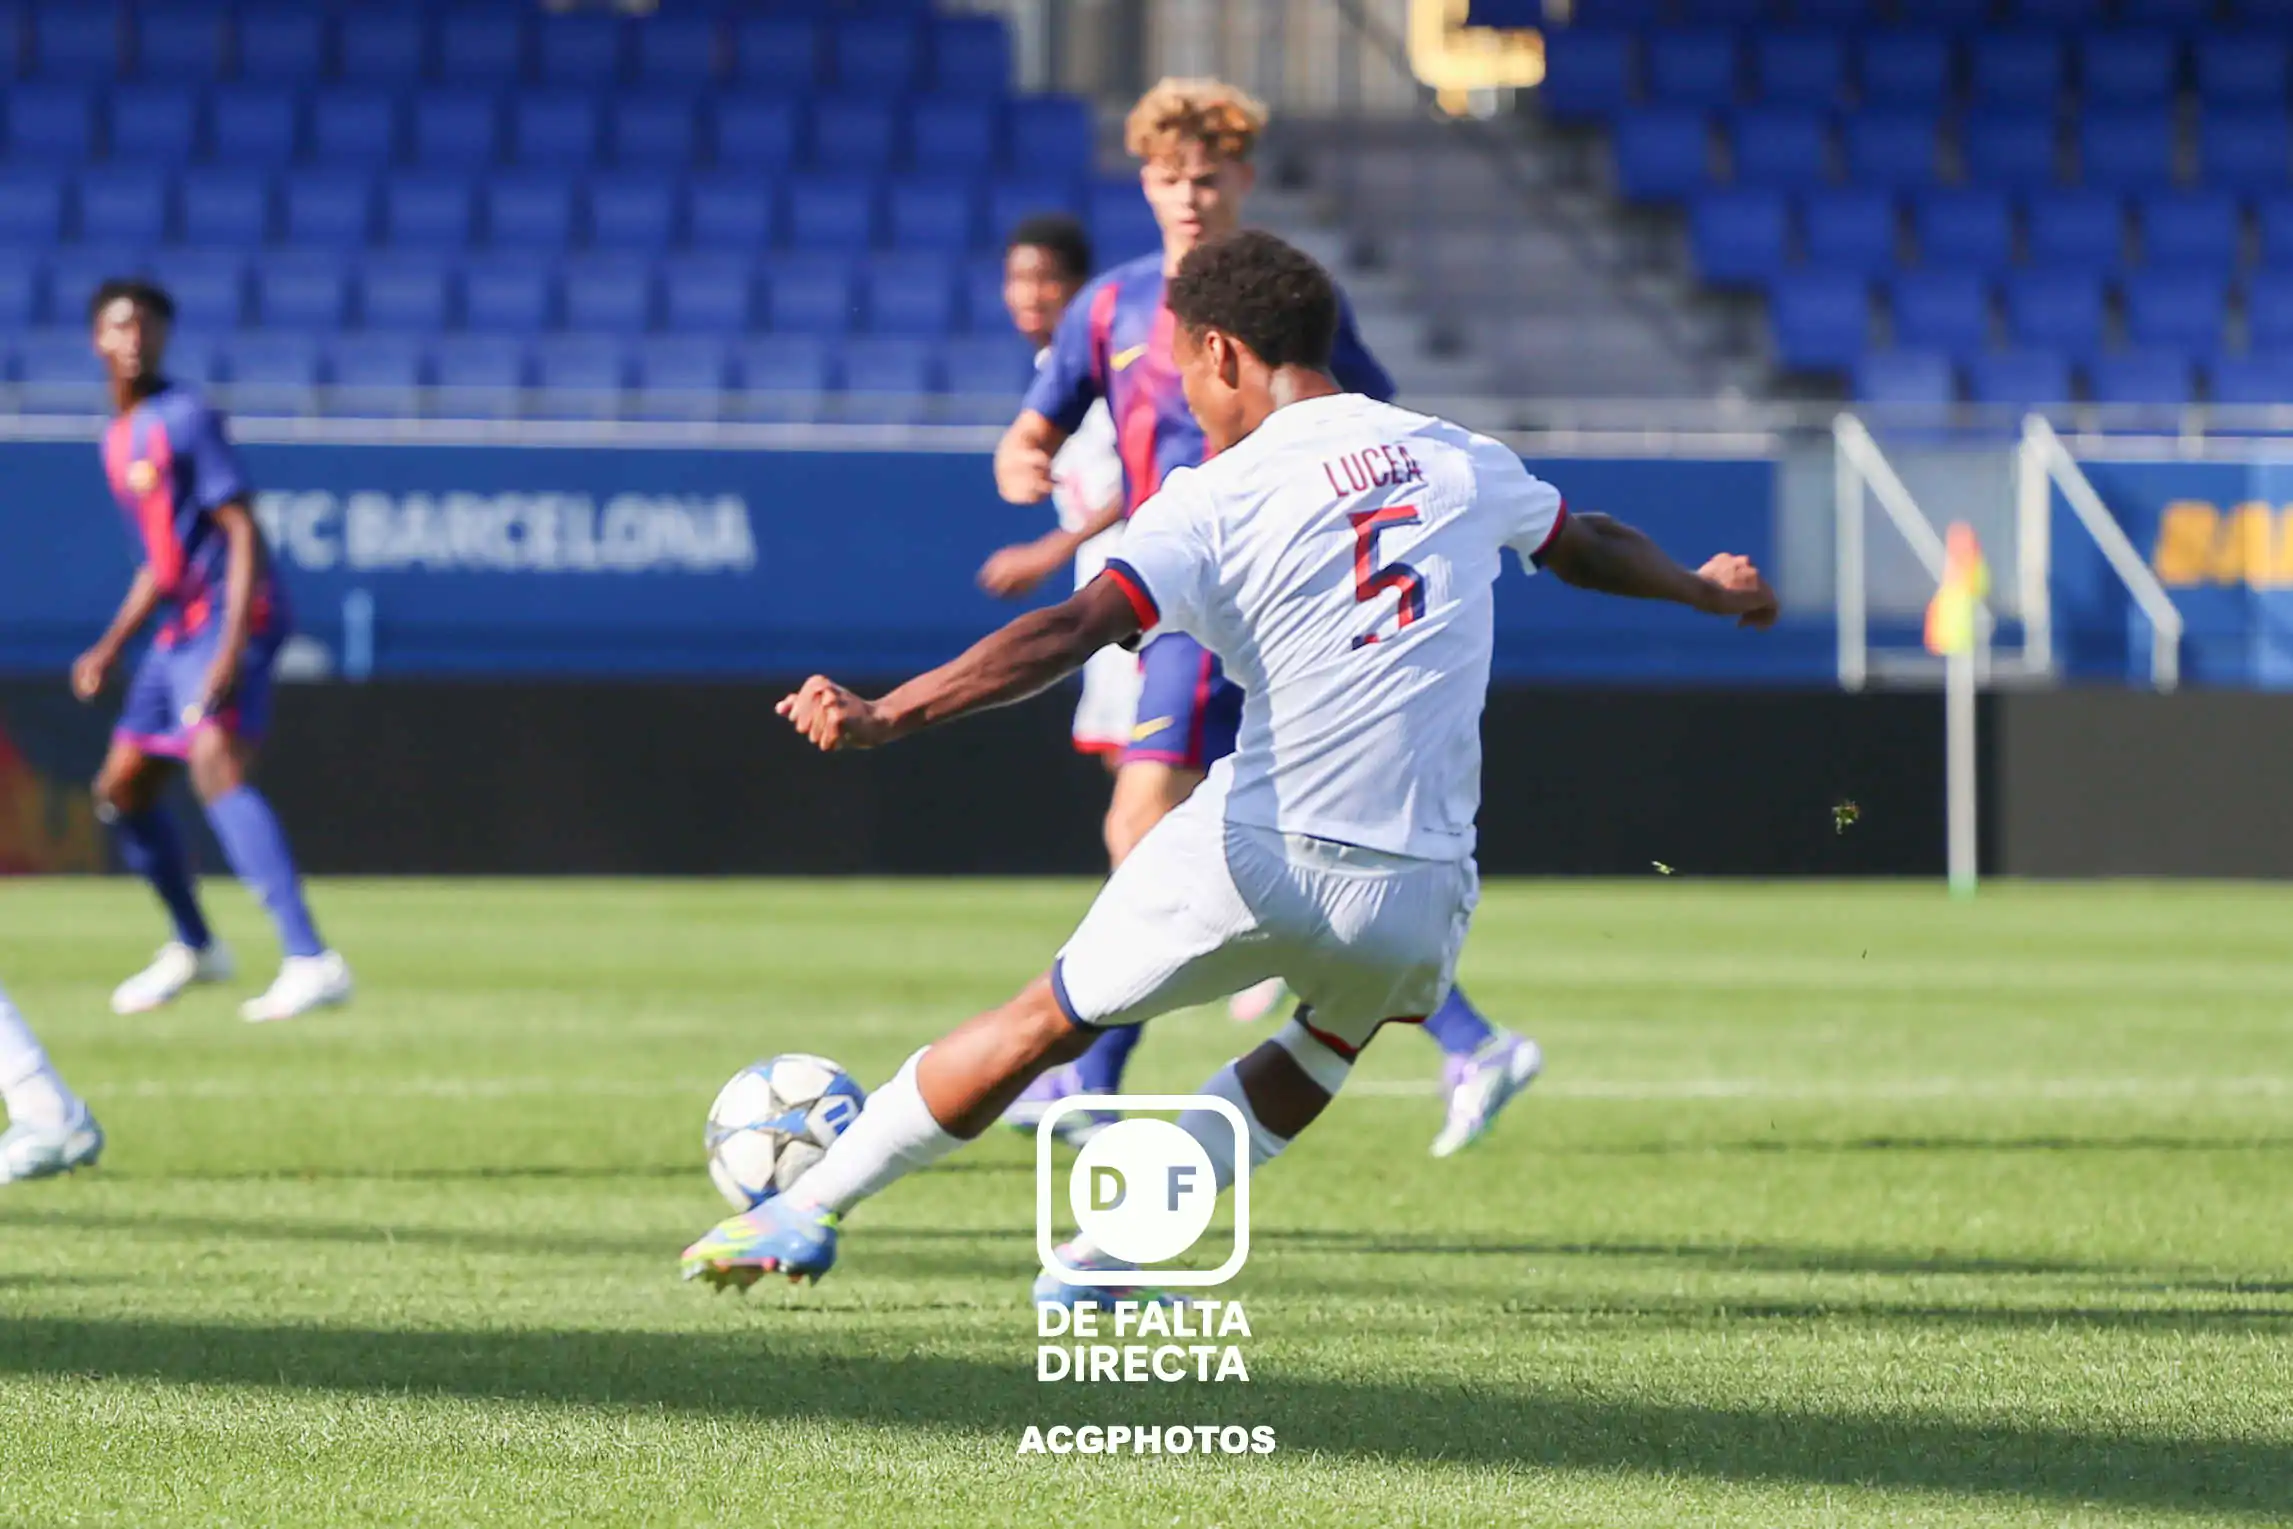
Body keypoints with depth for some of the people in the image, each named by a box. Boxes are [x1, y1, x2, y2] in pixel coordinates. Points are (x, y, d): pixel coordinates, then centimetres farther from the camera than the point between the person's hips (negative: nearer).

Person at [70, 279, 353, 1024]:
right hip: (181, 627, 9)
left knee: (216, 766, -28)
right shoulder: (118, 439, 17)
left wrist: (232, 649, -25)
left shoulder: (185, 419, -10)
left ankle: (311, 962, -38)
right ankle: (193, 948, 36)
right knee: (122, 793, 15)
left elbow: (242, 531, -16)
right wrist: (111, 647, 23)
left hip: (230, 619, -9)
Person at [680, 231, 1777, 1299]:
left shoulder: (1215, 500, -4)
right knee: (1321, 1054, 32)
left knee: (1045, 1024, 14)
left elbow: (1073, 631, -18)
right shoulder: (1456, 460, 11)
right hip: (1419, 888, 3)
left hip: (1256, 853, -3)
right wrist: (1708, 591, 51)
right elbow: (1589, 548, 30)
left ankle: (807, 1211, 21)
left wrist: (883, 717, -25)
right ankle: (1103, 1252, 25)